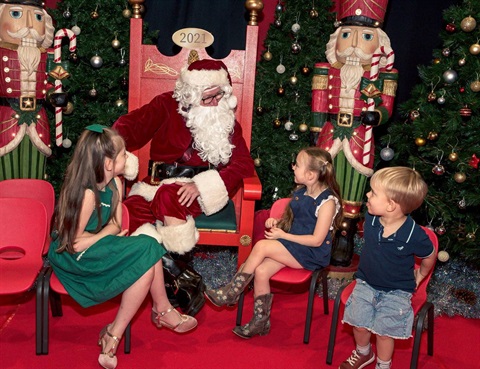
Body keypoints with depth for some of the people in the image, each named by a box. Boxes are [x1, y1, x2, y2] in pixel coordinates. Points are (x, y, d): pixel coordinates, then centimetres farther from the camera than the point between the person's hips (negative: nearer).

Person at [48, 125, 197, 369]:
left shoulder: (115, 183, 0)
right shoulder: (86, 194, -24)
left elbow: (115, 225, 0)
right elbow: (74, 243, -21)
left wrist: (96, 237, -19)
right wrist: (106, 235, -11)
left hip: (96, 247, 8)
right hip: (75, 258, -8)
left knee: (148, 247, -12)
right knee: (146, 258, -20)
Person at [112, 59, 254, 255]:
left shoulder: (227, 119, 7)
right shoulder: (167, 104, 5)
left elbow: (244, 163, -4)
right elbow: (132, 126, -4)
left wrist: (200, 186, -18)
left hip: (203, 189, -1)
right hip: (159, 183, 2)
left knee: (167, 196, -34)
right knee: (133, 210, -29)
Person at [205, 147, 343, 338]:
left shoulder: (327, 202, -17)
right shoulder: (300, 193, 7)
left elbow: (317, 240, -19)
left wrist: (283, 235, -15)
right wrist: (276, 222, -2)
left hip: (312, 253, -7)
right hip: (292, 246, 7)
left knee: (261, 246, -23)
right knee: (261, 270, -16)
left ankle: (231, 292, -9)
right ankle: (260, 322, -2)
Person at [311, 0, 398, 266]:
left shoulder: (379, 78, -2)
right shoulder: (327, 73, 2)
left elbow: (386, 107, 2)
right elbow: (319, 104, 5)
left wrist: (376, 115, -19)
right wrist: (316, 132, 2)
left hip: (359, 140, -1)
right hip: (330, 135, 1)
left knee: (351, 191, 6)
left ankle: (344, 238, 18)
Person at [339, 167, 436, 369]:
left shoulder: (415, 236, -27)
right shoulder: (370, 218, -14)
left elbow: (429, 256, -3)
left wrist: (420, 275, 12)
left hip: (396, 291, -4)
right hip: (366, 282, 4)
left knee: (384, 331, -4)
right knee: (359, 323, -1)